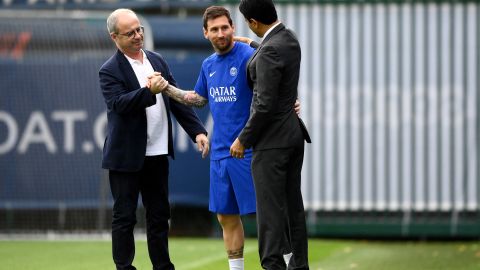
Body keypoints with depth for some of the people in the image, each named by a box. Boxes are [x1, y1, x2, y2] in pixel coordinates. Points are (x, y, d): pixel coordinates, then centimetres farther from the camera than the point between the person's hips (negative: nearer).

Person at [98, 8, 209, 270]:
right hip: (127, 157, -6)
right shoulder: (110, 70, -9)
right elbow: (119, 103, -24)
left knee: (159, 215, 12)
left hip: (158, 153, 6)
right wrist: (148, 91, -37)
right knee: (124, 217, 0)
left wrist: (197, 130, 5)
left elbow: (177, 100, 13)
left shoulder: (157, 61, 10)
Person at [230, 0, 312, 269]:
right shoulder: (289, 38, 8)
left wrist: (243, 139, -13)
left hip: (272, 139, -10)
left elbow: (265, 105, -22)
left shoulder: (270, 50, -21)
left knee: (270, 209, -7)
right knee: (293, 205, 12)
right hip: (293, 133, 10)